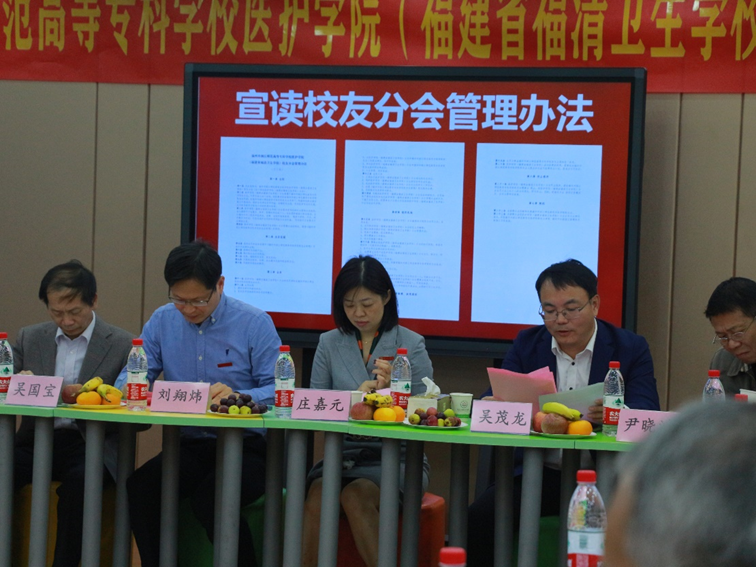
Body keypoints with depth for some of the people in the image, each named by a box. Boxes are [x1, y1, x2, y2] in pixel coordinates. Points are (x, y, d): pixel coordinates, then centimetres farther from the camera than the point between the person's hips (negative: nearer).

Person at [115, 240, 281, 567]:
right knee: (140, 485, -27)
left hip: (247, 446, -4)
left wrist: (237, 396, -27)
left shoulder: (255, 324, -2)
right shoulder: (162, 321, 10)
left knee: (210, 496, -34)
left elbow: (277, 391, -7)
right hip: (188, 446, 4)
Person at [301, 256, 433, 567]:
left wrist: (392, 389, -17)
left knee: (355, 495, -32)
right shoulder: (330, 343, 14)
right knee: (317, 493, -30)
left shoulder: (411, 344, 6)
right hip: (341, 453, 2)